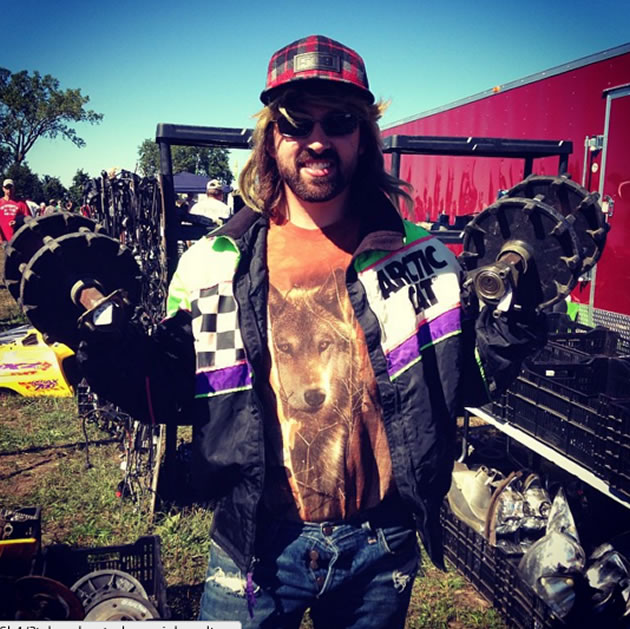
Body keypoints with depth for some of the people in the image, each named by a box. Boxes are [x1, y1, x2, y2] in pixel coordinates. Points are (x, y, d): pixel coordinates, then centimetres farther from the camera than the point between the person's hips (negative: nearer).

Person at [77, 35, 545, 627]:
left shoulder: (420, 256, -2)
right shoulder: (213, 263, -4)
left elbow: (464, 380, -2)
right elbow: (170, 394, 0)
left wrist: (512, 315, -16)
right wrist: (112, 350, -17)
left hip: (382, 548, 2)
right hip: (257, 546, -1)